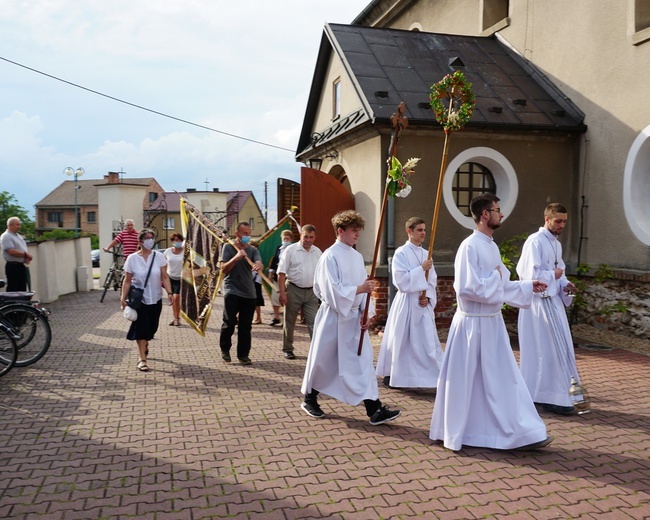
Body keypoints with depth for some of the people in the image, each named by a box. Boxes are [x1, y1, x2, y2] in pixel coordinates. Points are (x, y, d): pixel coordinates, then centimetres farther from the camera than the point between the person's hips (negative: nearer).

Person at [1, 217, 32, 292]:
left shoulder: (19, 236, 17)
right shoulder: (6, 236, -10)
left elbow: (25, 249, 19)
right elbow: (11, 251, -21)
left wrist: (27, 257, -3)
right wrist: (25, 254, -12)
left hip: (22, 266, 8)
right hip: (13, 266, -8)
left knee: (22, 289, 11)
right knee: (12, 290, -5)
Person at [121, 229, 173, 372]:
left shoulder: (159, 257, -5)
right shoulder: (132, 258, -7)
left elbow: (165, 277, -4)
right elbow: (127, 280, -3)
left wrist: (169, 292, -16)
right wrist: (123, 298, -6)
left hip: (155, 298, 2)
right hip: (139, 298, -2)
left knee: (152, 327, 14)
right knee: (141, 327, -6)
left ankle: (145, 344, 46)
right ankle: (142, 358, -1)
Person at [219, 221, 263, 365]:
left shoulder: (252, 249, 8)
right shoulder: (228, 247, 2)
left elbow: (259, 263, -10)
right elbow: (224, 269, -6)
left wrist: (258, 265, -35)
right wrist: (236, 258, -21)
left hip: (249, 293, 3)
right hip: (232, 291, -3)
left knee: (246, 326, 5)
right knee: (229, 322, -5)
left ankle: (243, 354, 16)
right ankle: (225, 349, 20)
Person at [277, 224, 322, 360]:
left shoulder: (318, 252, 7)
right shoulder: (290, 250, -6)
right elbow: (281, 273, -8)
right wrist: (282, 293, -14)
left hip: (311, 292, 3)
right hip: (294, 290, -3)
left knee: (314, 322, -2)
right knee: (289, 322, 10)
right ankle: (287, 349, 23)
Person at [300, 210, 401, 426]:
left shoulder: (357, 257, 7)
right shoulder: (330, 256, -13)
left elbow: (365, 287, 7)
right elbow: (331, 290, -20)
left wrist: (365, 313, -4)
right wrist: (360, 289, -24)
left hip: (354, 317, 6)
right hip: (333, 317, -6)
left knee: (363, 360, 1)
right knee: (324, 361, 9)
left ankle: (374, 409, 2)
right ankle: (309, 399, 30)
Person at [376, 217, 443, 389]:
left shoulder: (426, 254, 9)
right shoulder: (401, 253, -9)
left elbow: (432, 281, 10)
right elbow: (401, 281, -17)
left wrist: (428, 297, -6)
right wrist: (421, 269, -19)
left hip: (424, 304, 5)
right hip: (406, 303, -5)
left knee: (428, 340, 6)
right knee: (401, 341, 5)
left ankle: (439, 375, 12)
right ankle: (390, 375, 20)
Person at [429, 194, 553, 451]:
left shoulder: (491, 246, 10)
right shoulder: (470, 246, -18)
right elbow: (466, 288, -24)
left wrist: (528, 286, 12)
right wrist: (495, 277, -13)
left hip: (492, 322, 8)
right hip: (473, 324, -8)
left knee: (504, 380, 13)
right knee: (465, 382, 5)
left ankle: (521, 432, 25)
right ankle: (452, 432, 23)